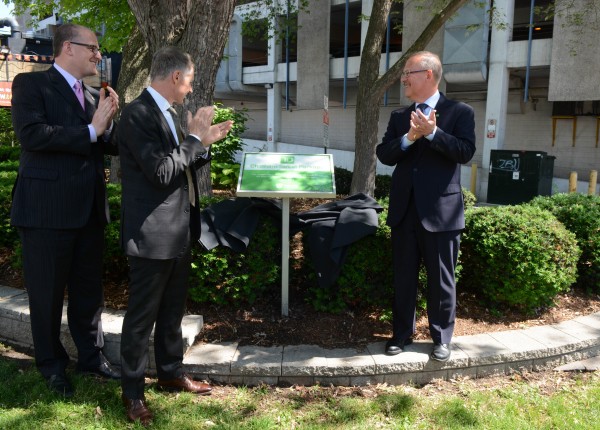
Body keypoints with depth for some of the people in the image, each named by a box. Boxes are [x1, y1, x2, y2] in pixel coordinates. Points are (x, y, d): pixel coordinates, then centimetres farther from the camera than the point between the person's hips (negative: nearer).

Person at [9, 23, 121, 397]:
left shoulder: (94, 95, 13)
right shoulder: (31, 84, -5)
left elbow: (111, 146, 11)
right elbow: (31, 134, -21)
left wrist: (108, 122, -8)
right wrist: (91, 131, -17)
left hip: (90, 207, 6)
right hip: (46, 208, -6)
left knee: (89, 289, 17)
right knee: (47, 293, 9)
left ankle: (92, 355, 33)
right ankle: (52, 364, 28)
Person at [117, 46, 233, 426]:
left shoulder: (166, 112, 12)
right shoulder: (138, 114, -17)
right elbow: (161, 171, -24)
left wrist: (204, 143, 6)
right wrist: (194, 139, -14)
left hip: (179, 230, 9)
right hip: (153, 234, -9)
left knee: (173, 309, 20)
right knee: (143, 314, 4)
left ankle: (171, 372, 36)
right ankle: (133, 391, 20)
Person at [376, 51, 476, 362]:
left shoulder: (459, 112, -1)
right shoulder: (399, 117, 11)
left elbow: (466, 152, -13)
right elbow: (384, 155, 1)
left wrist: (432, 132, -21)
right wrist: (409, 138, -16)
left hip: (441, 210, -4)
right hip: (404, 210, 4)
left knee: (441, 280, 7)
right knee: (403, 278, 13)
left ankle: (441, 338, 22)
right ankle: (402, 333, 27)